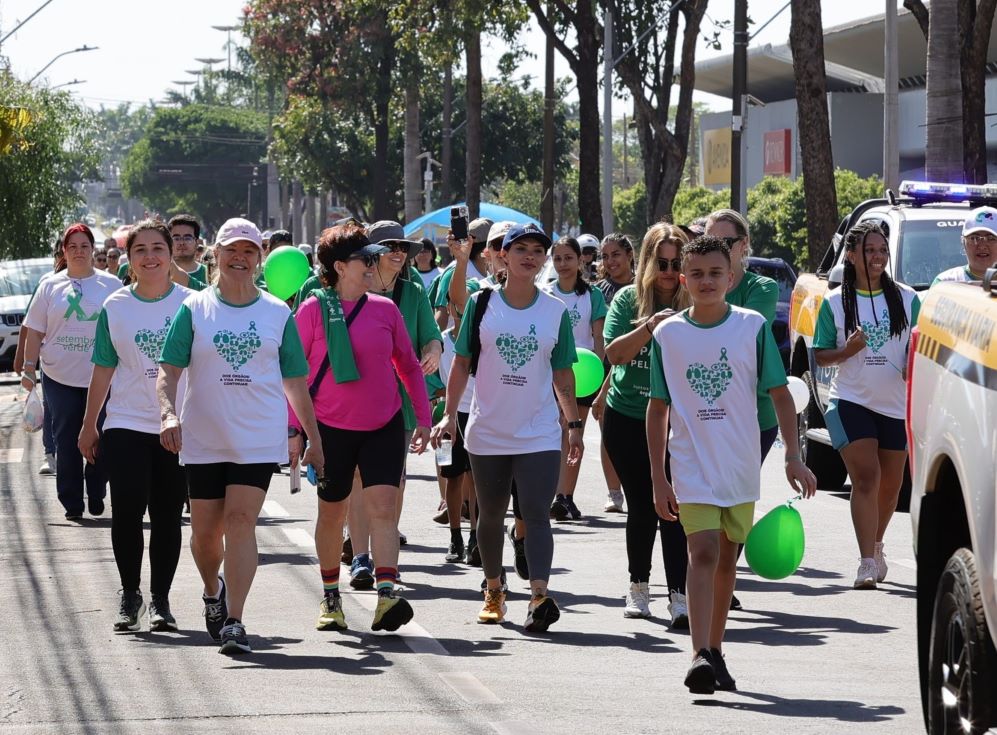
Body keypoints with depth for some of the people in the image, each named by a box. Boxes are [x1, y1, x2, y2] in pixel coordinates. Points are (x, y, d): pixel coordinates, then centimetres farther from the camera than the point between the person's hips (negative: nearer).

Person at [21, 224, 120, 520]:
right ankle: (72, 503, 9)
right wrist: (28, 368, 3)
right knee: (66, 443, 2)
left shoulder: (111, 285, 5)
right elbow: (34, 331, 9)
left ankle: (96, 497, 17)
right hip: (60, 378, 1)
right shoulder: (50, 286, 7)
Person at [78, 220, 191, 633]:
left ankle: (160, 599, 14)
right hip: (126, 425, 0)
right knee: (127, 510, -8)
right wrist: (89, 426, 10)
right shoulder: (115, 307, 4)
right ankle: (129, 594, 8)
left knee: (167, 516, 5)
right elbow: (103, 369, 9)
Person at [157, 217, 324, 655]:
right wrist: (168, 413, -21)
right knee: (206, 531, 7)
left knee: (240, 520, -15)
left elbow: (295, 383, 12)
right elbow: (168, 371, -3)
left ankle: (234, 621, -15)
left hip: (259, 437, -1)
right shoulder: (194, 309, 3)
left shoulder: (277, 314, 6)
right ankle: (213, 591, 39)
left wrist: (315, 439, 12)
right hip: (204, 438, 1)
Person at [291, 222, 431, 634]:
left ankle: (387, 597, -22)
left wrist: (423, 418, 11)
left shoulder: (385, 309, 4)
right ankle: (330, 597, 26)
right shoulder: (313, 310, -4)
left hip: (384, 426, 1)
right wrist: (294, 427, -5)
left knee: (383, 506, -14)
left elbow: (409, 366, 14)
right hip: (331, 429, -1)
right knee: (332, 512, 11)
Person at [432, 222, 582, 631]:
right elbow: (462, 363, 3)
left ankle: (540, 595, -24)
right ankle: (493, 591, 28)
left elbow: (562, 374, 8)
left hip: (540, 434, -1)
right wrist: (449, 414, -4)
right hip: (488, 432, 1)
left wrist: (574, 424, 4)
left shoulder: (556, 312, 3)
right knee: (491, 515, 12)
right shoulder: (482, 304, 1)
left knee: (536, 513, -14)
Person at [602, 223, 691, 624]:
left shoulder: (693, 305, -2)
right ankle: (638, 587, 26)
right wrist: (650, 327, -23)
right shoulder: (628, 299, 1)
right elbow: (614, 352, -9)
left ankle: (678, 596, -12)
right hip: (627, 419, 1)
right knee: (642, 507, 8)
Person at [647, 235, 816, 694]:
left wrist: (793, 457, -6)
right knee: (703, 551, -16)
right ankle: (700, 655, -24)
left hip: (741, 467, 1)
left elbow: (779, 394, 2)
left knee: (727, 559, 10)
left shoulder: (752, 326, -1)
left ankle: (715, 650, 23)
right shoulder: (667, 334, 0)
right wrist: (658, 479, 3)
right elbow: (658, 408, 6)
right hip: (693, 465, -1)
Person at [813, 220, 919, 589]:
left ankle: (875, 546, 37)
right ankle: (868, 563, -22)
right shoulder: (835, 303, 1)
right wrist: (848, 350, -17)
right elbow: (820, 355, 3)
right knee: (865, 477, -17)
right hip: (851, 401, -3)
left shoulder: (907, 299, 5)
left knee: (890, 485, 12)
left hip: (896, 404, 3)